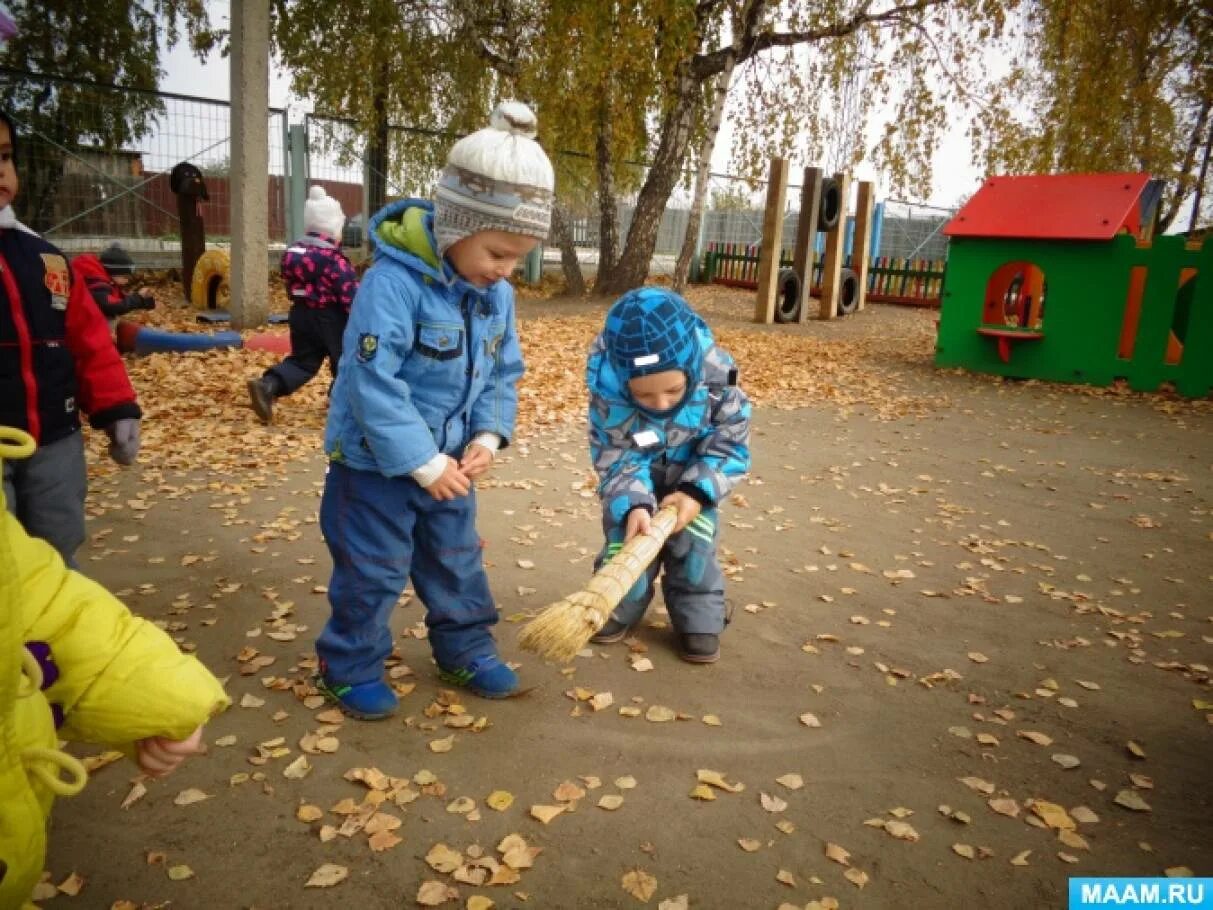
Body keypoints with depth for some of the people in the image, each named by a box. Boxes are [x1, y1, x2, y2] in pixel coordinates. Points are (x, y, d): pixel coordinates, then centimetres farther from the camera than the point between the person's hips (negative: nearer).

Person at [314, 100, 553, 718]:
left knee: (457, 560, 18)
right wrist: (422, 462, -25)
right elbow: (371, 382, -28)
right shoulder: (394, 281, -25)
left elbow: (503, 374, 7)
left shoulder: (498, 296, -2)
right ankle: (350, 670, 27)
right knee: (373, 570, 6)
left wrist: (488, 436, -10)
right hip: (377, 462, -6)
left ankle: (464, 652, 37)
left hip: (450, 461, 7)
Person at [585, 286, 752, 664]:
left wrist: (698, 492, -33)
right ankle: (618, 607, 20)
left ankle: (698, 617, 13)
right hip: (636, 469, 0)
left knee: (694, 539, -4)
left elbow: (730, 445, -21)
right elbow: (616, 457, -25)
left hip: (694, 469, 0)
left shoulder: (717, 378, -36)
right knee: (626, 532, -1)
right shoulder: (608, 390, -37)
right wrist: (632, 505, -41)